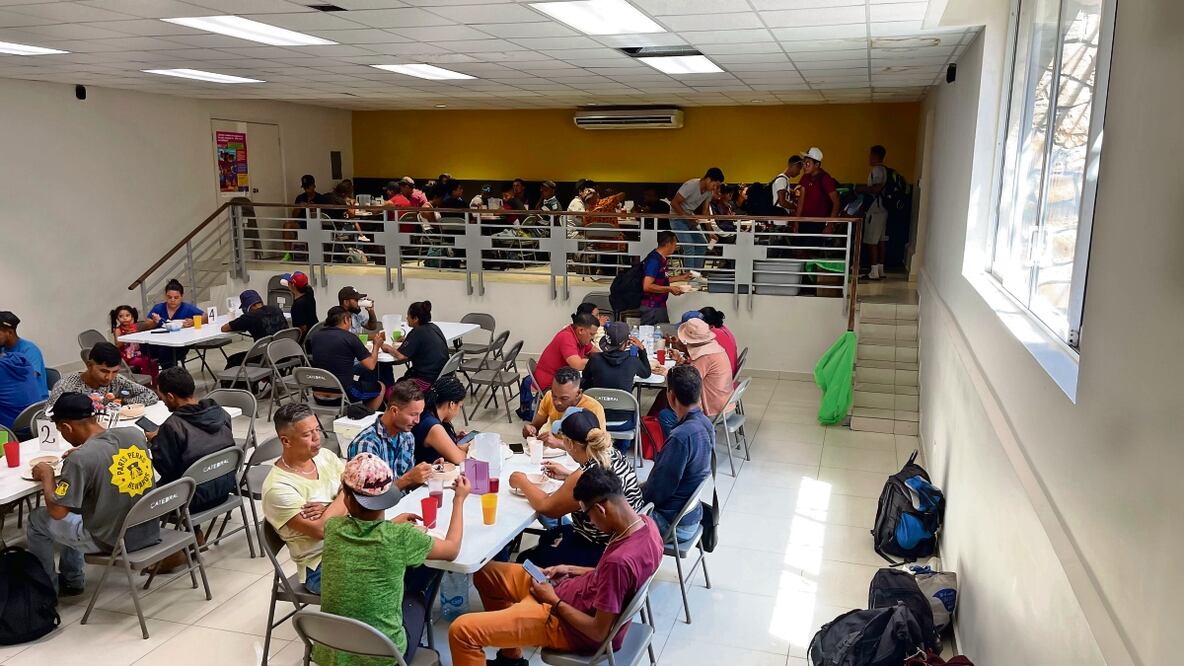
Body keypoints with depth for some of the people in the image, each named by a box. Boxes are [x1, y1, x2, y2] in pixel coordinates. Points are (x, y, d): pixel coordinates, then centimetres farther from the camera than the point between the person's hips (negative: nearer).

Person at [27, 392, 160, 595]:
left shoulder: (80, 460, -24)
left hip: (111, 541, -6)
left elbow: (57, 511, -14)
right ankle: (71, 579, 40)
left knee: (37, 520, 17)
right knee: (76, 503, 30)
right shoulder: (136, 434, -6)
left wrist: (47, 475, 0)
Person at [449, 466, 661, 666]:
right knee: (486, 573, 19)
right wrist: (572, 571, 6)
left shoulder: (620, 560, -35)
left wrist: (554, 601, -14)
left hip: (569, 624, -10)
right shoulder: (645, 523, -8)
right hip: (577, 592, 10)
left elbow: (599, 632, -24)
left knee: (461, 630, -14)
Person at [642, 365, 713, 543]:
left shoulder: (682, 437, -31)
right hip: (691, 514, 9)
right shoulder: (704, 423, -2)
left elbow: (657, 491, -22)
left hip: (673, 524, -8)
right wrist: (643, 488, 9)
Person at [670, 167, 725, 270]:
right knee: (689, 247, -17)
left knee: (702, 244, 6)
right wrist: (687, 217, -27)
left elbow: (705, 211, 3)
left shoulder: (709, 192, -2)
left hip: (690, 217, 8)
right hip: (677, 218, -8)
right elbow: (674, 203, -24)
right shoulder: (691, 185, -25)